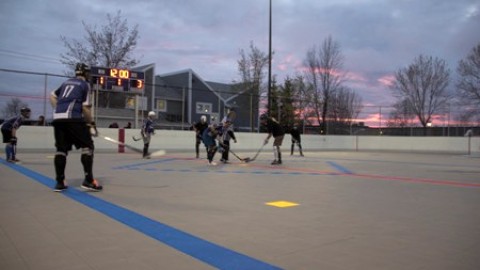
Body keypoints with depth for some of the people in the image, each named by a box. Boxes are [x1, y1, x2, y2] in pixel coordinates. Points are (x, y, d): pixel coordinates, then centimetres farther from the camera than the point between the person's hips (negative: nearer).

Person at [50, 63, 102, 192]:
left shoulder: (66, 82, 24)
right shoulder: (85, 84, 5)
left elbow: (52, 96, 28)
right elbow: (85, 107, -3)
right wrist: (91, 123, 4)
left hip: (58, 119, 7)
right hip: (73, 119, -7)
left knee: (61, 148, 10)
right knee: (87, 146, -1)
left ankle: (60, 182, 10)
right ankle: (88, 180, -9)